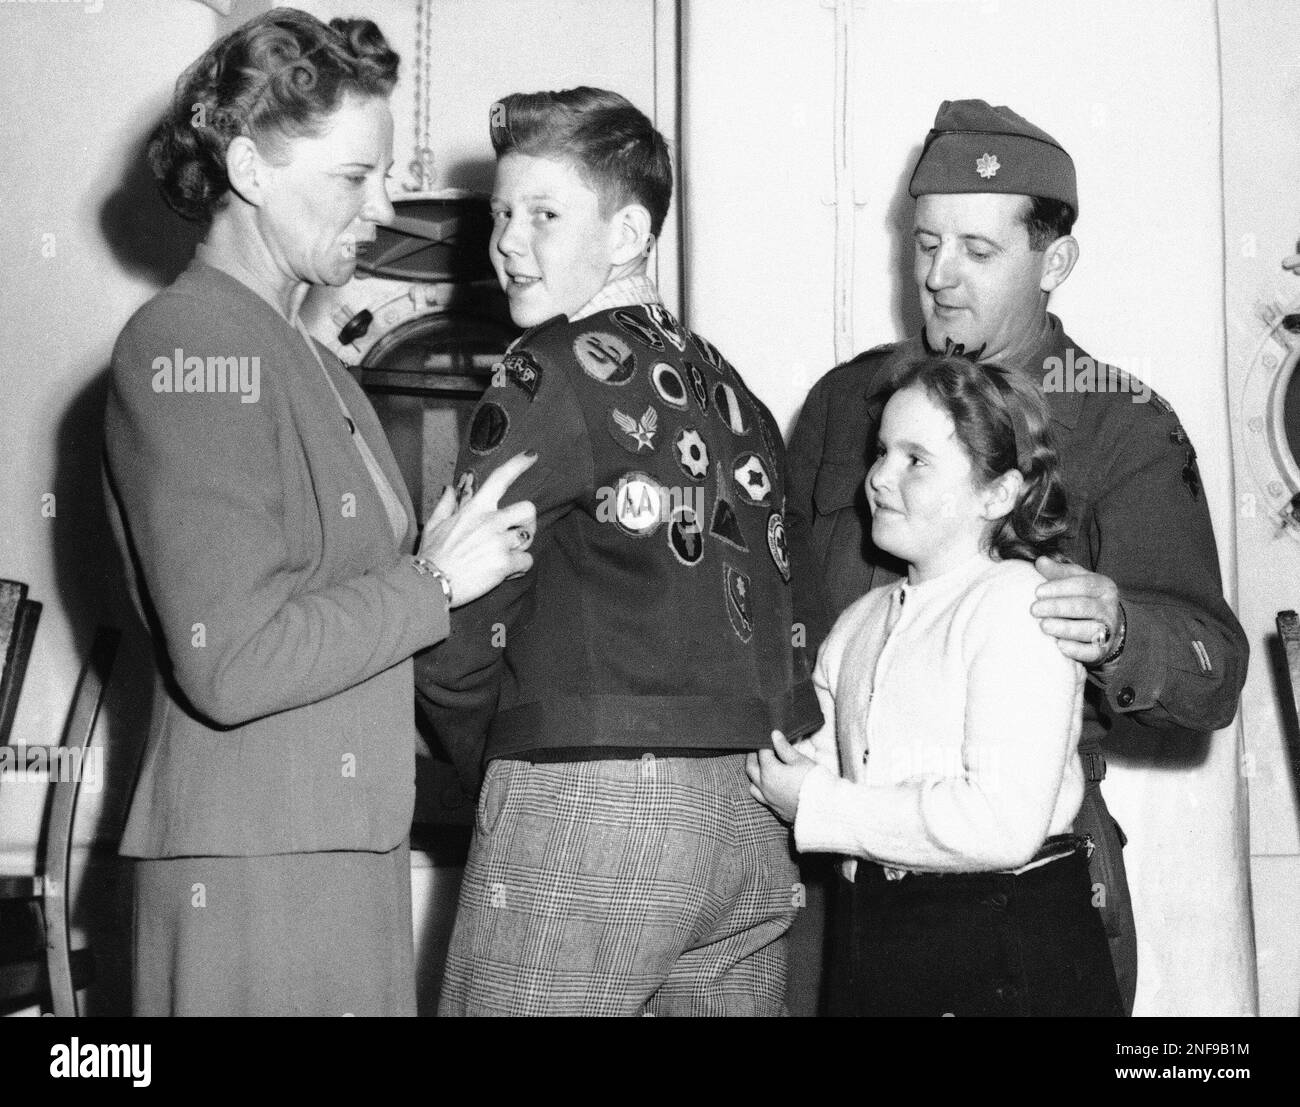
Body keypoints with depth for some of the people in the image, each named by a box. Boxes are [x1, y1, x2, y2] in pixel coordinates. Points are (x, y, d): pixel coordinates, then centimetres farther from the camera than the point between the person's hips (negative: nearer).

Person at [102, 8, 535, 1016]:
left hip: (350, 849, 9)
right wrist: (436, 580, -12)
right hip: (251, 867, -9)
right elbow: (232, 664, -20)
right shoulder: (190, 347, -12)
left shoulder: (312, 364, 18)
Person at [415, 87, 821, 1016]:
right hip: (756, 825, 7)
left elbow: (453, 643, -7)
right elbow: (787, 637, 15)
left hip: (591, 801, -7)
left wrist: (501, 766, 9)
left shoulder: (560, 372, -5)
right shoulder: (731, 391, 15)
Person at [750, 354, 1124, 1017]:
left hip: (1013, 960, -6)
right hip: (879, 946, 6)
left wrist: (816, 804, -16)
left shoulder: (1016, 599, -13)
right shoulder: (860, 625, 11)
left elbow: (1003, 823, -23)